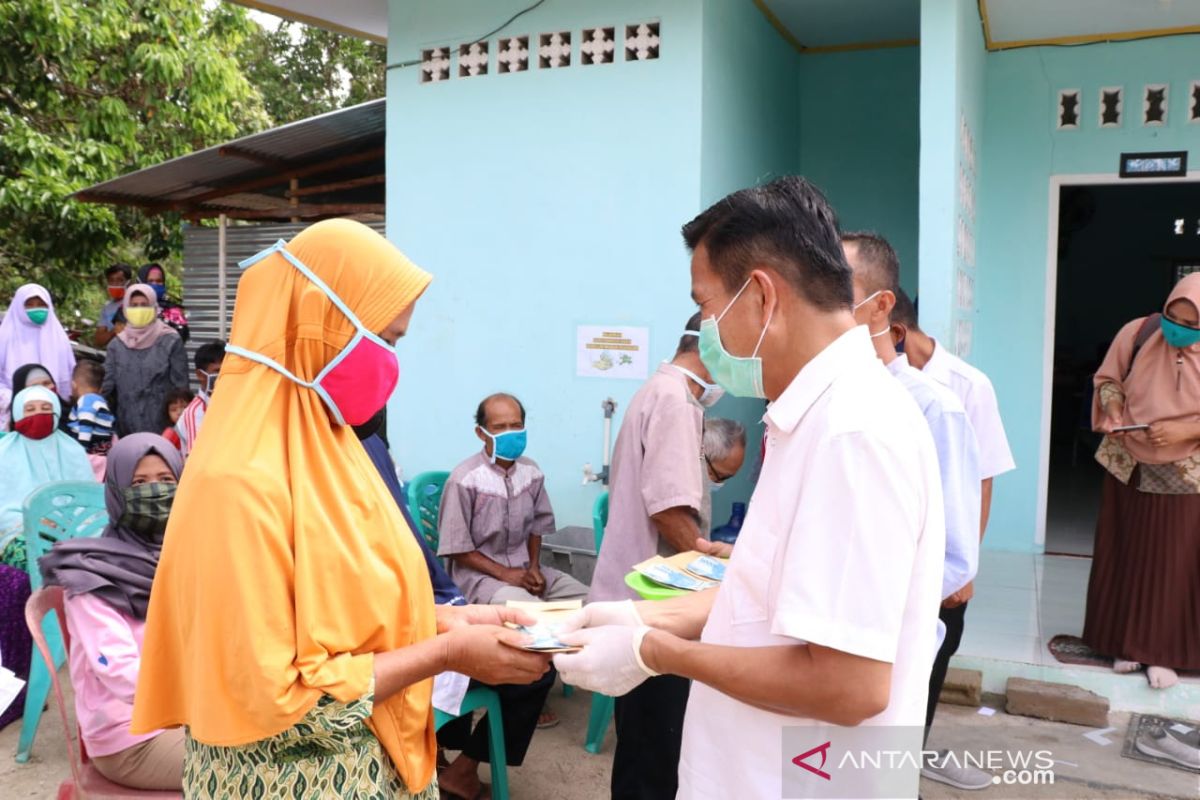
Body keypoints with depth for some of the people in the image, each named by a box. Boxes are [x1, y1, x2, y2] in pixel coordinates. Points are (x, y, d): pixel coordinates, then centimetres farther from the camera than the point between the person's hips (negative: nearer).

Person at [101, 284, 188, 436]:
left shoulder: (171, 342, -2)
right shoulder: (117, 345, 8)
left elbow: (180, 385, -3)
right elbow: (107, 385, 10)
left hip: (162, 425, -3)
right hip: (126, 428, 3)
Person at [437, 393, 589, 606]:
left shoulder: (531, 471, 3)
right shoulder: (465, 479, -14)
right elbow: (457, 548, -11)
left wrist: (534, 567, -1)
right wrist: (504, 573, -15)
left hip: (525, 569, 6)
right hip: (479, 574, -6)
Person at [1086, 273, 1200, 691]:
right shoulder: (1136, 334, -9)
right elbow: (1108, 379, 5)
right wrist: (1113, 411, -13)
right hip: (1127, 467, 2)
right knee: (1124, 555, 9)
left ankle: (1162, 652, 16)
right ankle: (1126, 643, 23)